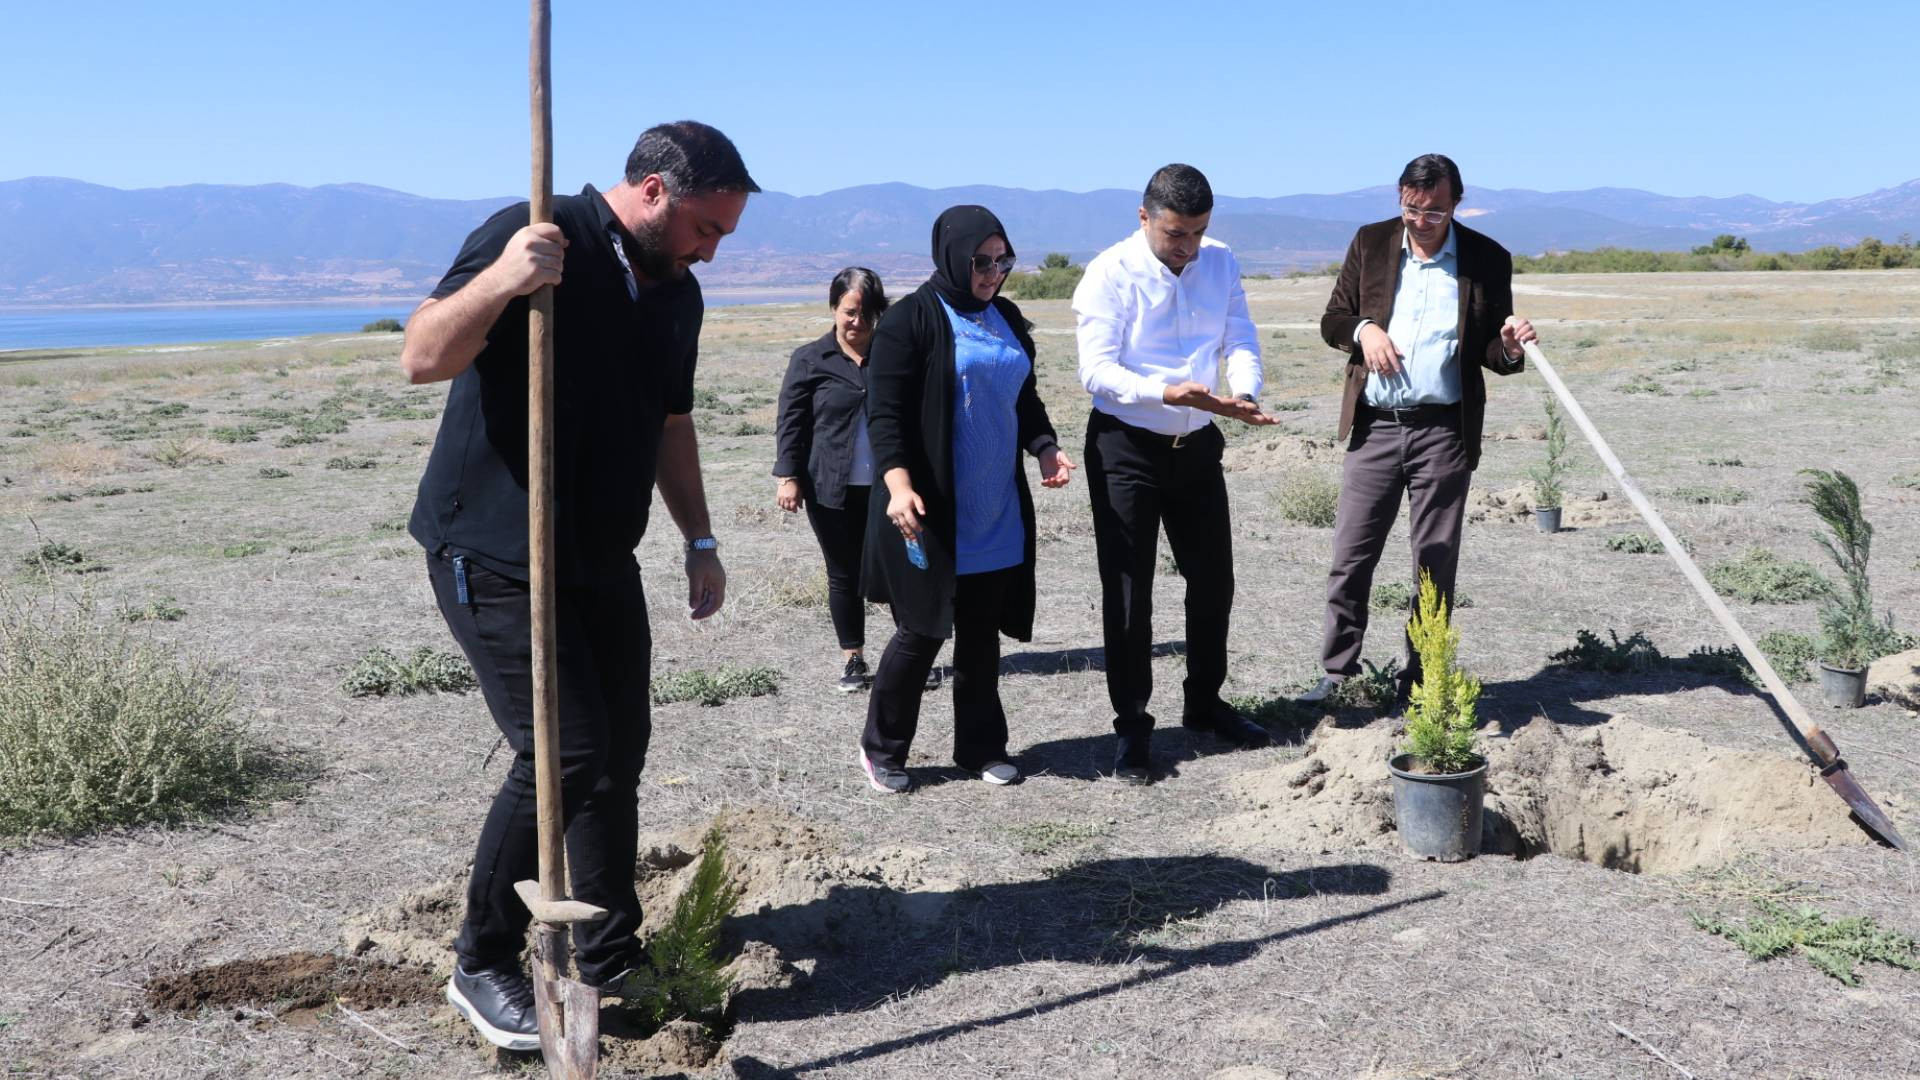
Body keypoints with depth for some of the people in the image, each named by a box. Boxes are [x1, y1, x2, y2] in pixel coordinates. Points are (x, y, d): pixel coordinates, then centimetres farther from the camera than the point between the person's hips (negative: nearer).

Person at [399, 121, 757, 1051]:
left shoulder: (677, 293, 10)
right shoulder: (534, 238, -14)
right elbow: (422, 358, -22)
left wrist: (698, 540, 17)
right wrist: (498, 283, -38)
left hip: (601, 560, 8)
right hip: (494, 555, -7)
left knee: (618, 755, 7)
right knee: (565, 753, -14)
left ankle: (609, 963, 23)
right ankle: (482, 967, 6)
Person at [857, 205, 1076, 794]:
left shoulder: (1007, 320, 13)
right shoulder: (912, 319, -8)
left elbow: (1026, 401, 22)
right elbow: (884, 412, -13)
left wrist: (1046, 449, 3)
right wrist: (898, 484, -27)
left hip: (997, 516, 6)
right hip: (932, 514, -6)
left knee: (982, 634, 10)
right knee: (922, 633, 1)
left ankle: (981, 746, 23)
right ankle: (881, 748, 18)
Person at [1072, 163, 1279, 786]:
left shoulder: (1220, 264, 1)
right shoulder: (1110, 274, -14)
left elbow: (1241, 339, 0)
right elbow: (1096, 370, -20)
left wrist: (1244, 393, -22)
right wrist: (1166, 393, -36)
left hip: (1197, 445, 5)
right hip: (1126, 448, -5)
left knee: (1212, 580, 15)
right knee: (1127, 593, 0)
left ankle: (1204, 704, 34)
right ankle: (1132, 728, 13)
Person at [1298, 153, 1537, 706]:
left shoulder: (1488, 260, 3)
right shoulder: (1370, 242, 6)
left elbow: (1490, 353, 9)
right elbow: (1332, 320, 11)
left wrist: (1510, 348, -14)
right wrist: (1363, 329, -10)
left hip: (1445, 431, -1)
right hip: (1374, 426, 1)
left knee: (1435, 565, 5)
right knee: (1350, 559, 2)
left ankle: (1420, 682, 16)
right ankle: (1338, 675, 13)